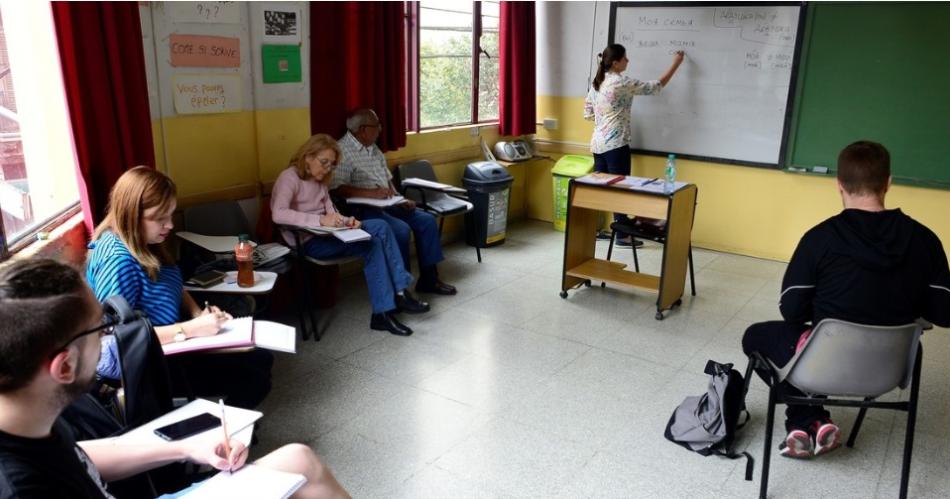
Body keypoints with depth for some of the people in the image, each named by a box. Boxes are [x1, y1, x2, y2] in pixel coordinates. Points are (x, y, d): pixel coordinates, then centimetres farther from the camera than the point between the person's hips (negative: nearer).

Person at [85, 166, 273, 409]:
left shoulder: (145, 243, 1)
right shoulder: (117, 260, -27)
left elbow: (174, 287, 15)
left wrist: (199, 314, -5)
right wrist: (191, 329, -31)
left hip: (169, 346, 9)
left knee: (261, 359, 10)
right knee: (254, 381, -13)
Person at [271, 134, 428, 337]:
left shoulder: (319, 181, 17)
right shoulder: (289, 178, -9)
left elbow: (330, 212, 9)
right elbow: (278, 214, -26)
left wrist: (346, 222, -14)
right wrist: (321, 220, -33)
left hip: (326, 235, 8)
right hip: (308, 242, -8)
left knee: (381, 227, -12)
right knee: (372, 245, -24)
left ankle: (400, 291, -13)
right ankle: (382, 312, -18)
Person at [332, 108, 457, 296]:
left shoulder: (373, 148, 16)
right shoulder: (342, 151, -12)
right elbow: (337, 188, -22)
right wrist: (372, 193, -27)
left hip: (386, 204, 9)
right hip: (363, 210, -9)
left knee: (427, 220, -2)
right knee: (401, 229, -29)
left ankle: (428, 279, 4)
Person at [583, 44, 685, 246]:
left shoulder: (596, 83, 8)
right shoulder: (621, 83, -14)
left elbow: (587, 112, 14)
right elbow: (656, 87, -9)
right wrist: (676, 64, -1)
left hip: (598, 143, 8)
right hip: (616, 144, -8)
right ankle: (622, 236, 4)